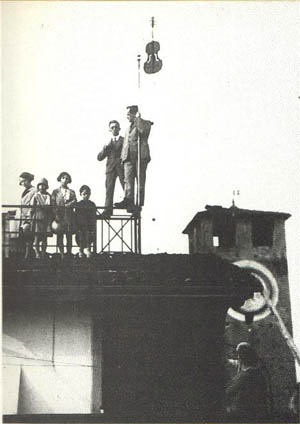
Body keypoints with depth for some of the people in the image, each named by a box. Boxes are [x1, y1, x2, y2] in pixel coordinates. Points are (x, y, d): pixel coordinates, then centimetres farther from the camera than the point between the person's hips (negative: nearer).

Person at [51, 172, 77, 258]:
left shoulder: (71, 192, 16)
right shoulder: (55, 191, 14)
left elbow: (74, 201, -1)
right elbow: (53, 204, 4)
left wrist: (67, 205, -19)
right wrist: (56, 214, -9)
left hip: (69, 216, 1)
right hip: (59, 216, -1)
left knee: (69, 235, -1)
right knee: (60, 235, -5)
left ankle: (69, 253, 1)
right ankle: (61, 254, -4)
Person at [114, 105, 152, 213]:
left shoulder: (145, 123, 5)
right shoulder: (129, 128, 28)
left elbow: (143, 130, -20)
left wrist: (138, 118, -11)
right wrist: (123, 157, 16)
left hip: (140, 156, -6)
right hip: (129, 157, 6)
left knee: (140, 181, -3)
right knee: (128, 180, -8)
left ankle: (139, 203, -2)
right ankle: (128, 202, -16)